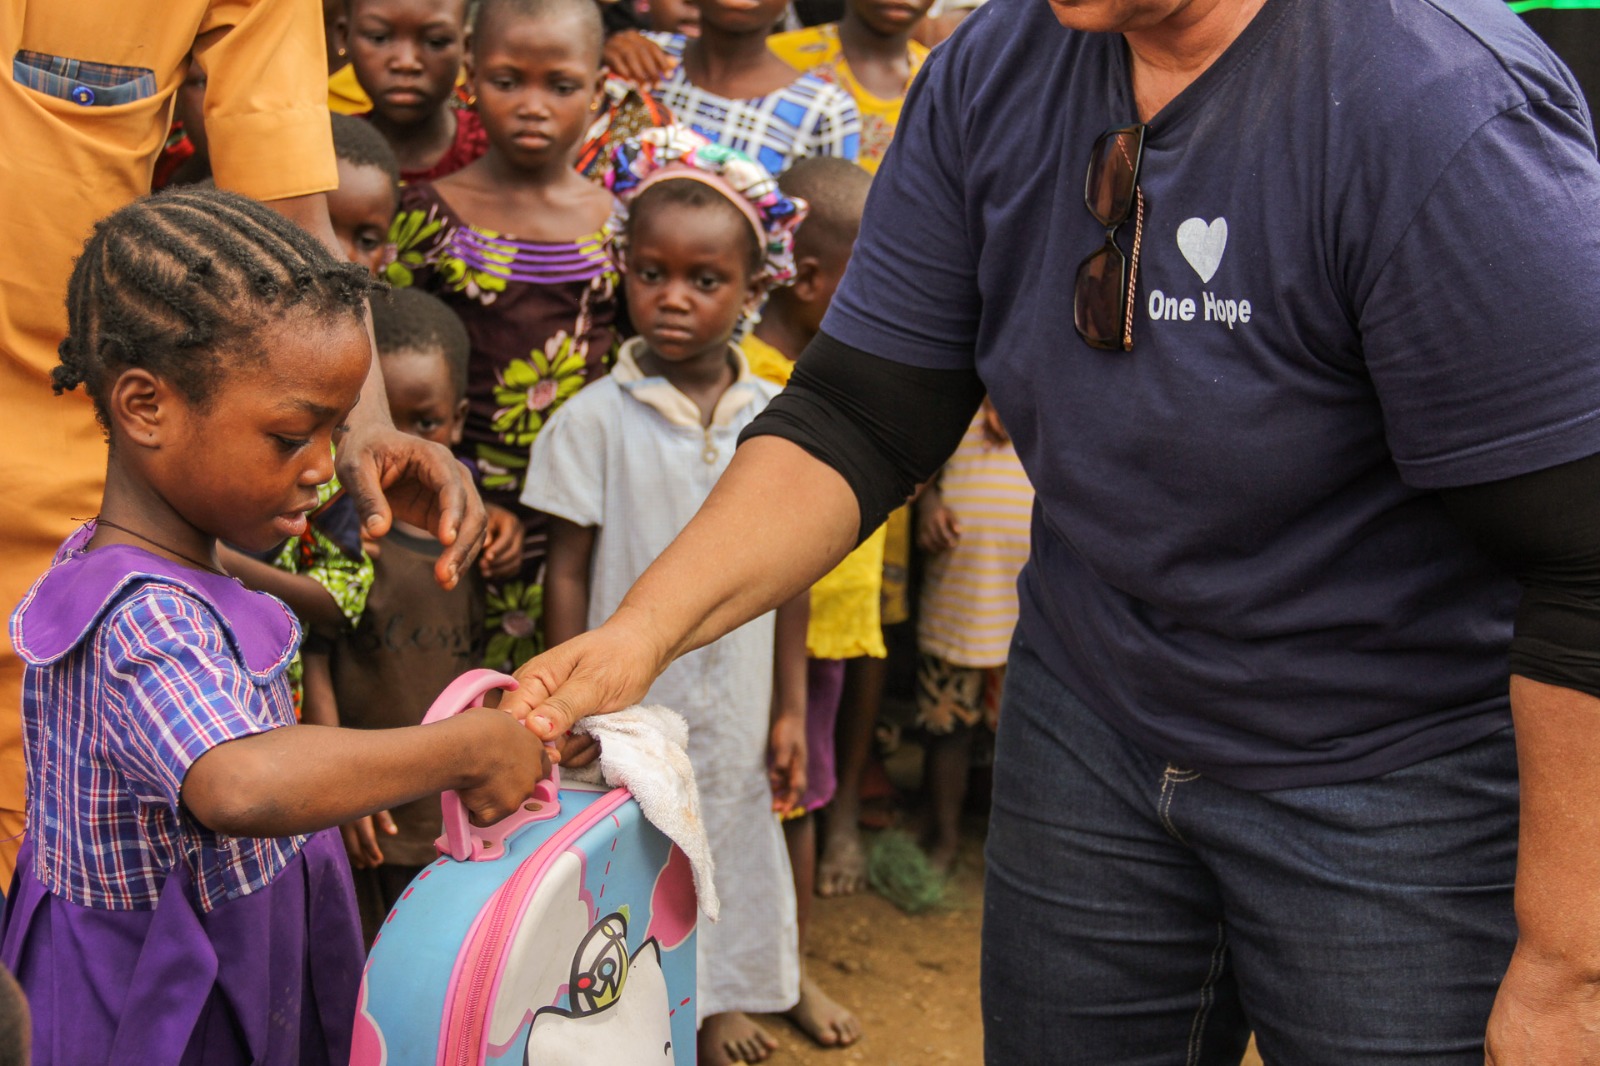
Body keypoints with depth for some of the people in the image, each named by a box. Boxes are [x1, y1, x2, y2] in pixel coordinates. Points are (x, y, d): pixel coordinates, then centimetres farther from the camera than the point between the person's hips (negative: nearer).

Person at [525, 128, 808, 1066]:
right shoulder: (596, 419, -10)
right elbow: (569, 574, -5)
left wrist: (790, 709, 5)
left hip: (733, 703, 3)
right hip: (627, 700, -3)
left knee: (730, 838, 17)